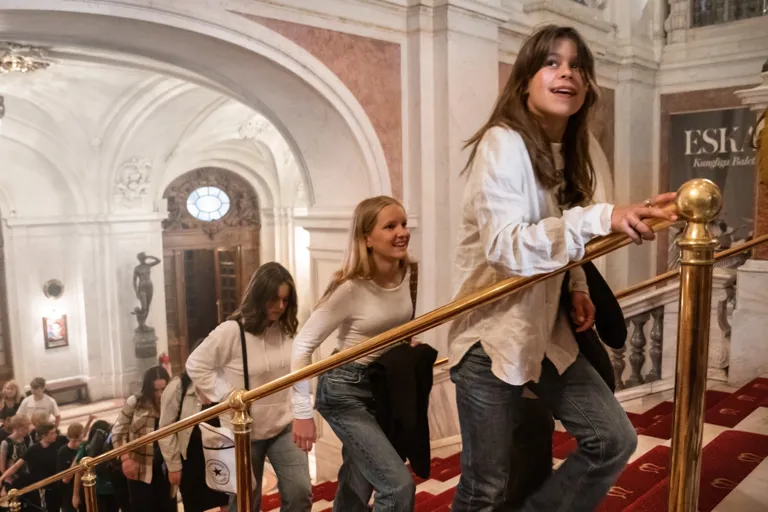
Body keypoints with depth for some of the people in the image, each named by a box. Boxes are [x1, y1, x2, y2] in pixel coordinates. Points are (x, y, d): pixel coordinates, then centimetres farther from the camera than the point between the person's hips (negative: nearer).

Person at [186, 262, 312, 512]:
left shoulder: (286, 329, -2)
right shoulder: (231, 331, -19)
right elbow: (195, 365, -11)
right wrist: (226, 395, -15)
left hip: (284, 426, 4)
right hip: (244, 431, -3)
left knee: (301, 492, -5)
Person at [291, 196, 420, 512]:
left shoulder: (406, 273, -4)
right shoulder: (350, 287, -23)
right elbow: (303, 346, -19)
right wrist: (302, 411, -18)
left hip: (386, 385, 7)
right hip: (345, 390, -7)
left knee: (357, 485, 19)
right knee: (398, 485, -13)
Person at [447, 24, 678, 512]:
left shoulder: (566, 155, 9)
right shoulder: (503, 142, -17)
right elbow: (504, 246, -29)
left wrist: (577, 288, 3)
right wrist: (601, 219, -38)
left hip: (547, 332, 8)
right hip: (492, 337, -7)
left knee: (615, 439, 7)